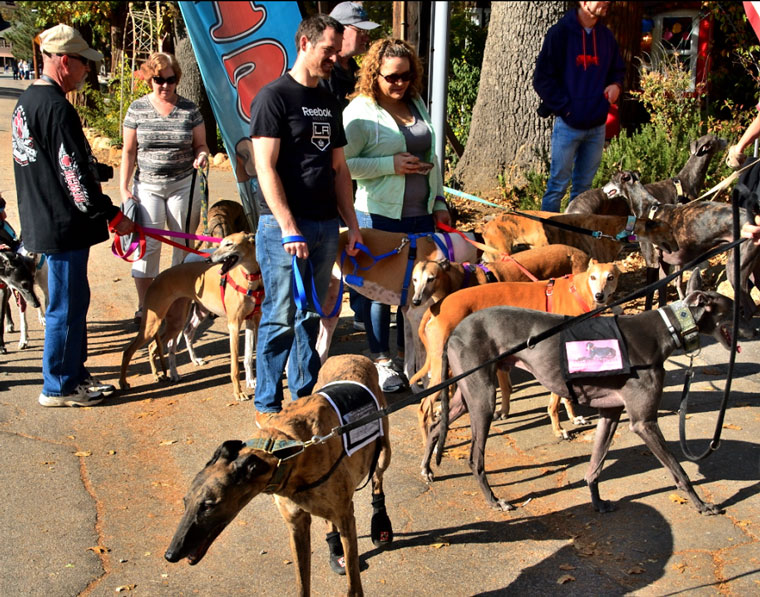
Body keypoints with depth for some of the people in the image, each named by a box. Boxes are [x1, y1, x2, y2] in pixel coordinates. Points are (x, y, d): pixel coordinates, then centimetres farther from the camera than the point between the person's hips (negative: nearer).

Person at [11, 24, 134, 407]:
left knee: (72, 302, 18)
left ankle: (74, 373, 28)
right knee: (67, 306, 0)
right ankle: (59, 387, 9)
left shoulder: (27, 101, 13)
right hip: (64, 224, -10)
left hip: (43, 218, 10)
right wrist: (111, 215, -15)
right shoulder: (56, 107, -19)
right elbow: (74, 175, -22)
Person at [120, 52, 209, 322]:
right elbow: (129, 151, 4)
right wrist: (124, 188, 0)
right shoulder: (137, 109, 2)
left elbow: (200, 145, 8)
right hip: (147, 186, 0)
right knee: (146, 245, -2)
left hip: (183, 185, 1)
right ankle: (144, 307, 8)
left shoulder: (189, 109, 2)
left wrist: (201, 155, -17)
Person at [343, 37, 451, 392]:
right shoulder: (360, 111, -10)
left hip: (420, 214, 6)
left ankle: (408, 350, 27)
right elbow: (343, 163, -16)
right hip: (379, 216, -6)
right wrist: (391, 164, -19)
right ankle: (381, 360, 18)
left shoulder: (416, 104, 11)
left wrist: (439, 202, 16)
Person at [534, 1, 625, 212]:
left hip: (597, 126, 5)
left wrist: (616, 85, -1)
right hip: (568, 125, -5)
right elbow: (542, 78, -7)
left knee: (584, 186, 12)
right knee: (558, 185, -1)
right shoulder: (560, 33, -7)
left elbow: (617, 69, 22)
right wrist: (565, 107, -13)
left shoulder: (606, 36, 8)